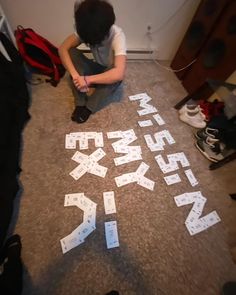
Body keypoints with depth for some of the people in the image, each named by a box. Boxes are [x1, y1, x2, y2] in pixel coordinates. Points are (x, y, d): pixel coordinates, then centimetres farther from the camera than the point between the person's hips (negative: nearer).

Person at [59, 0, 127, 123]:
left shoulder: (117, 35, -29)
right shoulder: (85, 30, -17)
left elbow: (119, 73, -42)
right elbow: (63, 49, -17)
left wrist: (87, 80, -38)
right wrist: (75, 75, -35)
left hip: (109, 75, -3)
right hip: (97, 68, 3)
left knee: (116, 77, -37)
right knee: (72, 53, -20)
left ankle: (89, 107, -22)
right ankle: (80, 103, -21)